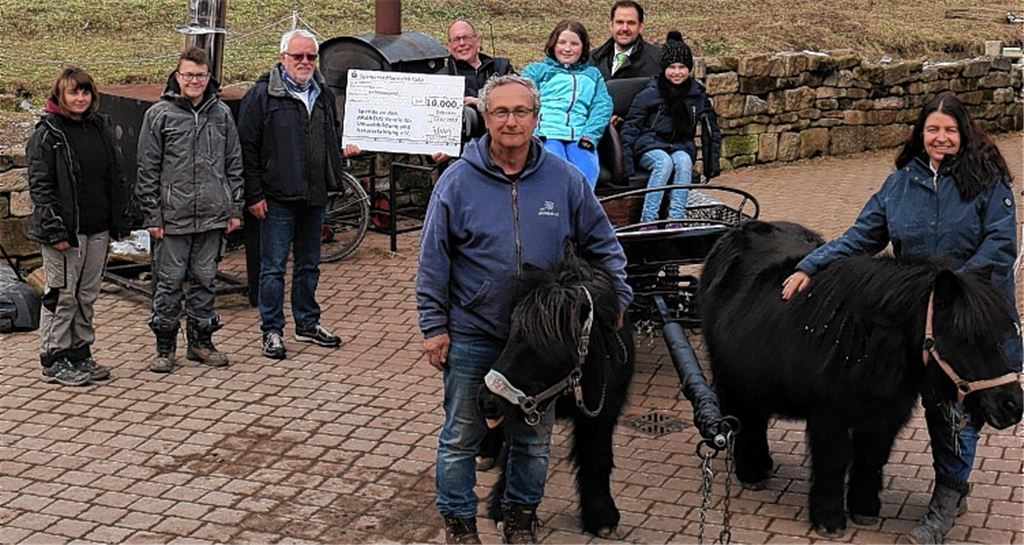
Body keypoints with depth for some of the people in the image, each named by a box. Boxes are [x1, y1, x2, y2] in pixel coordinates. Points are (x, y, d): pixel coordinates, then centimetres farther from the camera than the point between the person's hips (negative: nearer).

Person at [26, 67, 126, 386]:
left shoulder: (101, 127, 11)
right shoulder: (48, 133, -8)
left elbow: (115, 178, 16)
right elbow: (40, 185, -12)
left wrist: (118, 222, 10)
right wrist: (55, 230, -18)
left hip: (98, 229, 6)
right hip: (65, 231, -6)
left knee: (87, 295, 12)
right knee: (62, 295, 0)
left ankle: (80, 353, 23)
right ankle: (54, 361, 9)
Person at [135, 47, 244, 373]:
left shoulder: (221, 113, 8)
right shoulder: (159, 114, -2)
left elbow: (234, 164, 12)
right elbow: (148, 169, -2)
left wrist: (235, 209, 8)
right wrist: (152, 216, -6)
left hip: (212, 216, 3)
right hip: (172, 217, -3)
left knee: (204, 279, 11)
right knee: (169, 282, 3)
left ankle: (201, 340, 23)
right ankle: (165, 346, 13)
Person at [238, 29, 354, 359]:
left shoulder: (323, 94, 11)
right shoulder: (262, 95, -8)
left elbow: (332, 138, 27)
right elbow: (247, 147, -9)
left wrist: (345, 148, 7)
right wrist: (254, 194, -12)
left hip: (315, 196, 6)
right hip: (277, 199, -6)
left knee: (309, 265, 16)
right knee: (273, 267, 0)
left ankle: (308, 324, 28)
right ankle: (272, 331, 9)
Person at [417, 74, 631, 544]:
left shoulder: (565, 180, -3)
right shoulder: (458, 181, -8)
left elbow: (602, 247, 7)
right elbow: (433, 262, -5)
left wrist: (616, 302, 1)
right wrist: (434, 328, -6)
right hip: (472, 334, -2)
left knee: (534, 436, 15)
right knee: (461, 436, 9)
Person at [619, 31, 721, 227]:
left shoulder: (698, 95, 6)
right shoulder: (650, 94, -4)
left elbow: (712, 131, 16)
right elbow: (630, 129, -3)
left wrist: (712, 164, 9)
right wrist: (628, 168, -11)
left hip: (682, 146, 3)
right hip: (650, 146, -2)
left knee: (683, 161, -33)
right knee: (664, 162, -36)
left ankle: (675, 221, -40)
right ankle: (647, 221, -41)